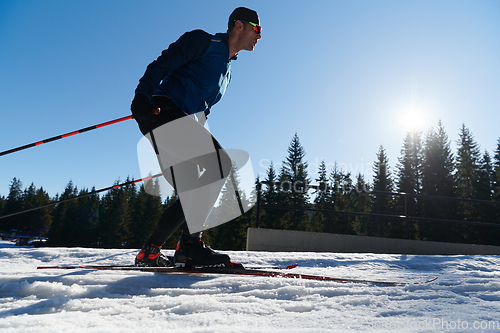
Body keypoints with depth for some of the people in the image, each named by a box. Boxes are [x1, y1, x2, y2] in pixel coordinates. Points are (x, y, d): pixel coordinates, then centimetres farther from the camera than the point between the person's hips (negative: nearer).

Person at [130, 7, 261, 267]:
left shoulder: (226, 72, 27)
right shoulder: (203, 41, 4)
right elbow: (162, 64, -6)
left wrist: (195, 138, 16)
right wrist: (142, 97, -21)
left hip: (183, 125, 9)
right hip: (163, 114, -9)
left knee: (192, 196, 3)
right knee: (220, 163, -24)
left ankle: (148, 253, 11)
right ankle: (190, 245, -22)